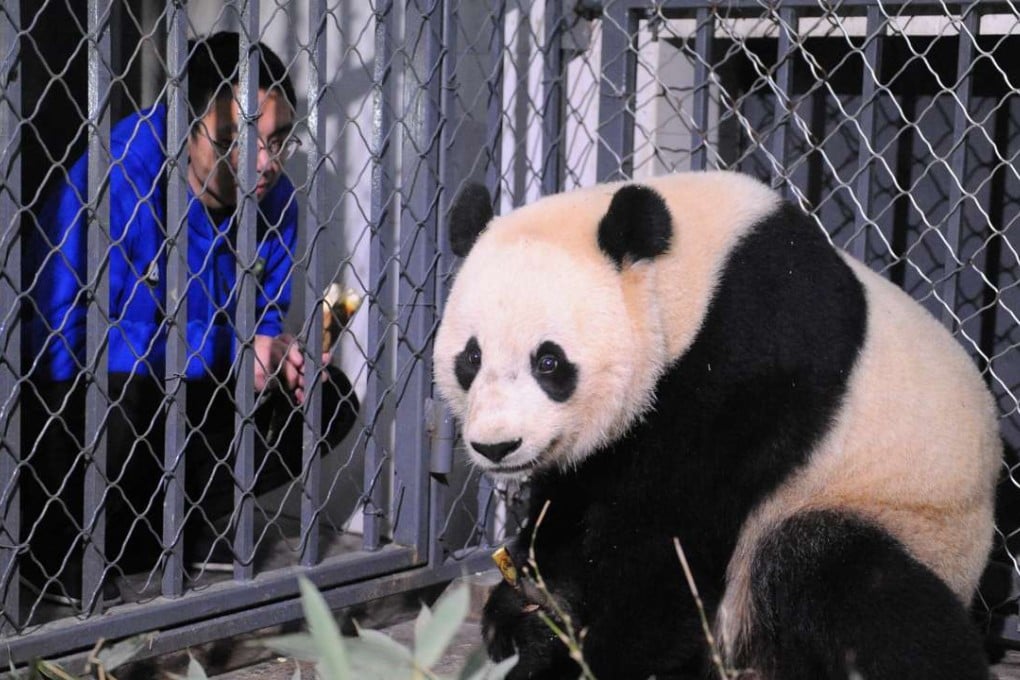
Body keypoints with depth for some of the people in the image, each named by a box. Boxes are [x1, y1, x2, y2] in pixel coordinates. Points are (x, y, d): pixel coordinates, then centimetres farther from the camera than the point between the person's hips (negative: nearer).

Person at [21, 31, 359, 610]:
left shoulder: (273, 197, -4)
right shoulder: (121, 177, -26)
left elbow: (264, 321, 7)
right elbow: (70, 334, -31)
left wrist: (278, 348, -20)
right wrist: (226, 346, -33)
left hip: (190, 392, 6)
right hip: (72, 398, -6)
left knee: (327, 399, -7)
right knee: (124, 389, -38)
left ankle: (186, 523, 5)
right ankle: (60, 553, -10)